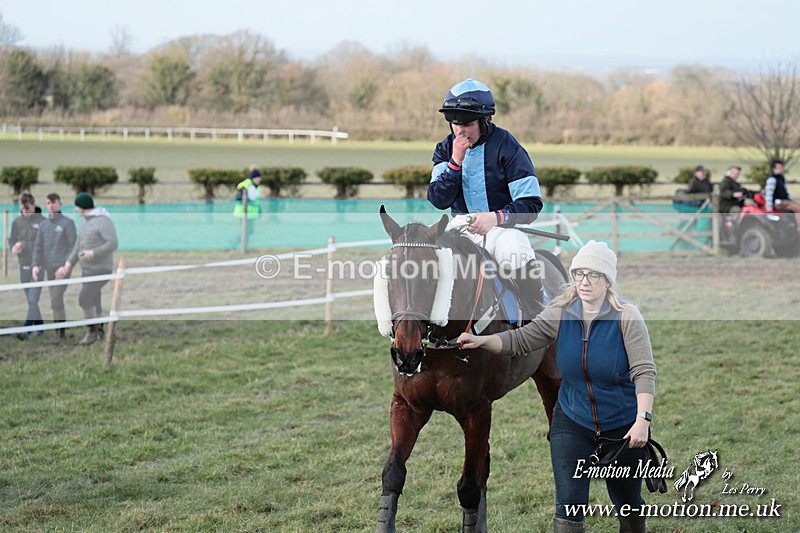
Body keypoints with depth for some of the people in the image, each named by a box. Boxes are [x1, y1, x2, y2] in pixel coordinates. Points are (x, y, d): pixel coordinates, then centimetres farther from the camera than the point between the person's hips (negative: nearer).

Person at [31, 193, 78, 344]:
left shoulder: (68, 223, -2)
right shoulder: (43, 225, 13)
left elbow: (73, 246, -7)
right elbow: (38, 247, 10)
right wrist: (35, 265, -5)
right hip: (49, 269, 5)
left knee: (56, 300, -16)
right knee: (55, 302, 8)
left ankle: (62, 331, -9)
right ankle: (58, 334, 13)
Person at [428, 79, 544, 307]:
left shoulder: (506, 147, -10)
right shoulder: (446, 149, 4)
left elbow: (531, 203, -12)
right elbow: (438, 200, -6)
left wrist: (496, 217, -28)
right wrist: (455, 161, -17)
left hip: (502, 225, -4)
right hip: (462, 223, 5)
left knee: (516, 256, -33)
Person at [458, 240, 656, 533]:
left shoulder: (626, 317, -16)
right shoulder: (561, 314, -6)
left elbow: (644, 371, -21)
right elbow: (521, 339, -3)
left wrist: (642, 419, -32)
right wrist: (481, 341, -20)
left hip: (623, 427, -2)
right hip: (572, 422, 2)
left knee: (628, 502, 14)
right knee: (569, 503, -8)